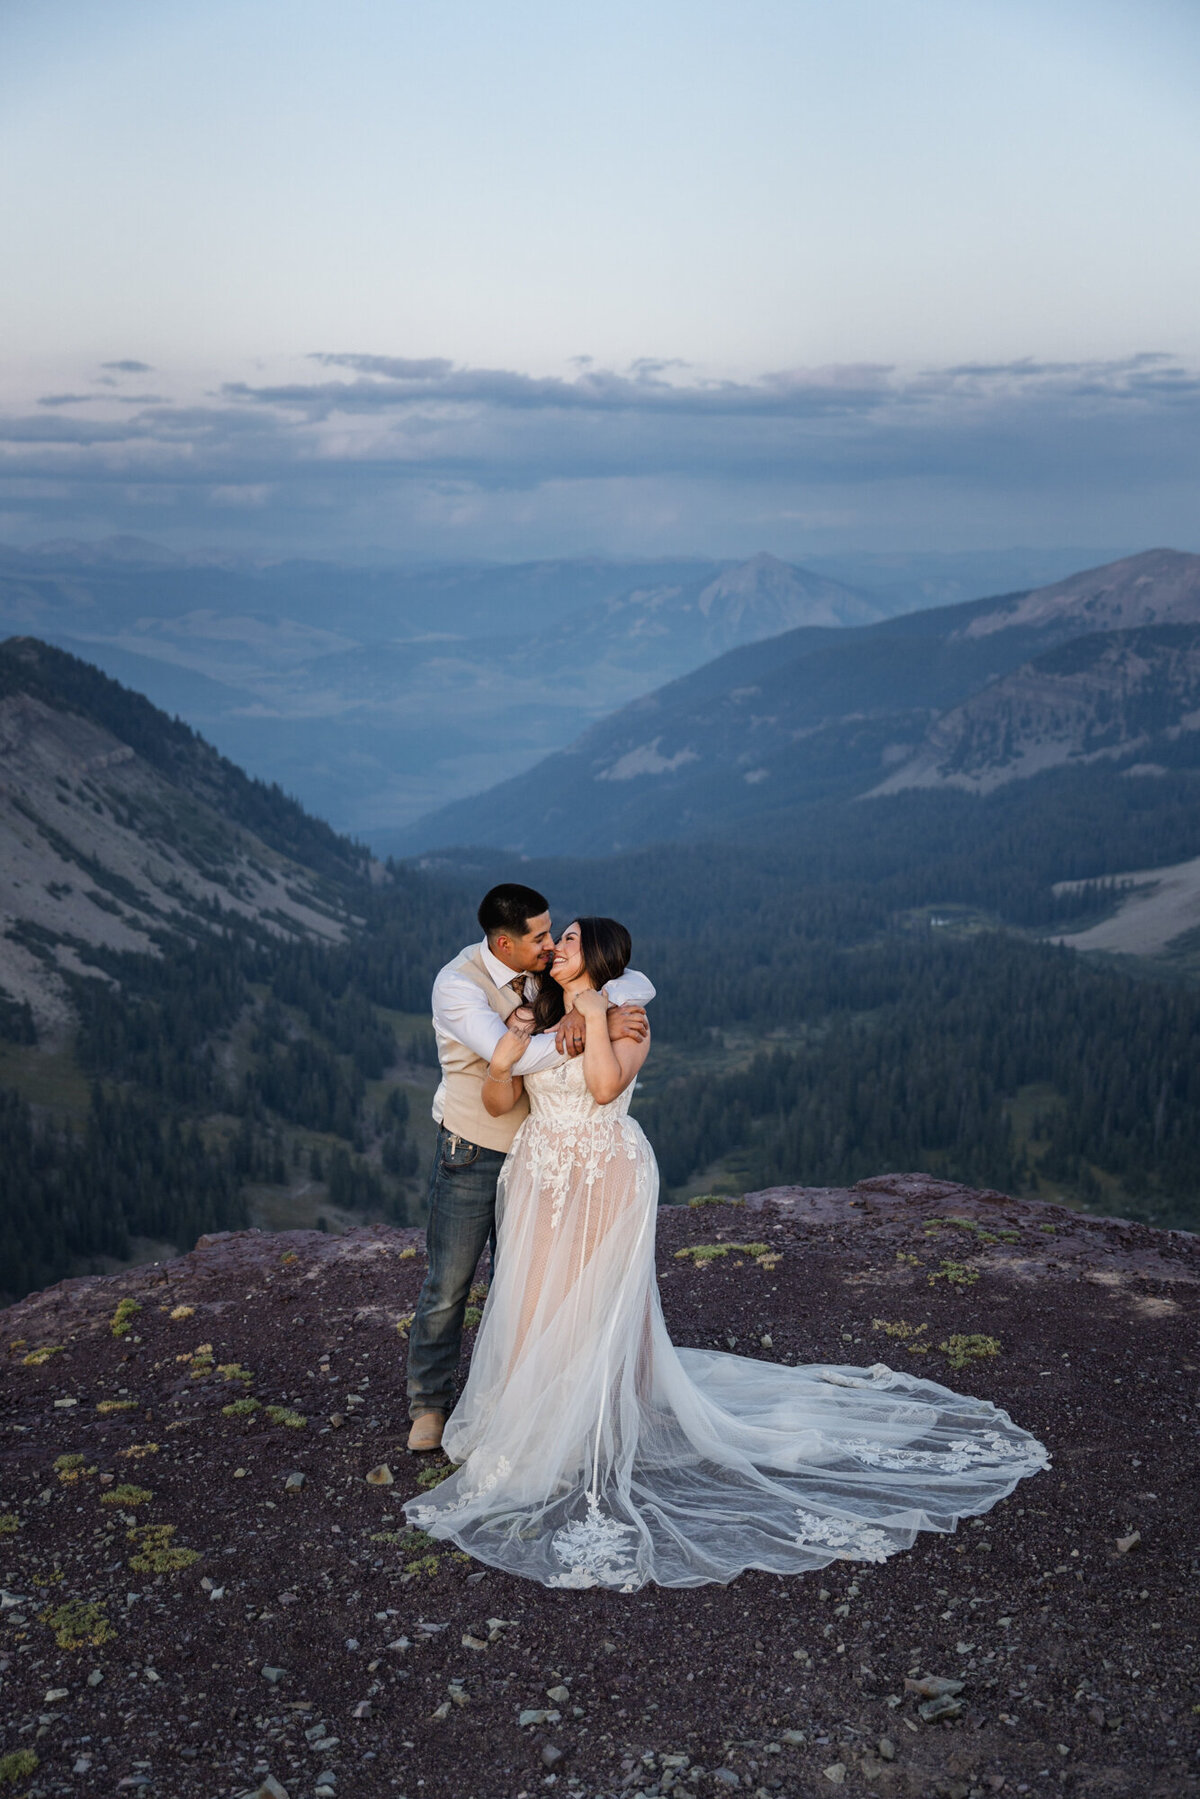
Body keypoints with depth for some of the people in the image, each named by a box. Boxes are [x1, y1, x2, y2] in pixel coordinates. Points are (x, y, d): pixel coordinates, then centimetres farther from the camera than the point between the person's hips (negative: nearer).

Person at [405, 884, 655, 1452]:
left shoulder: (549, 970, -6)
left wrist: (590, 1009, -29)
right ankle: (429, 1401, 24)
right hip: (471, 1152, -5)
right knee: (448, 1284, 5)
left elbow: (638, 984, -8)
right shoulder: (457, 984, -22)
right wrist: (600, 1028, -34)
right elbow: (510, 1056, -35)